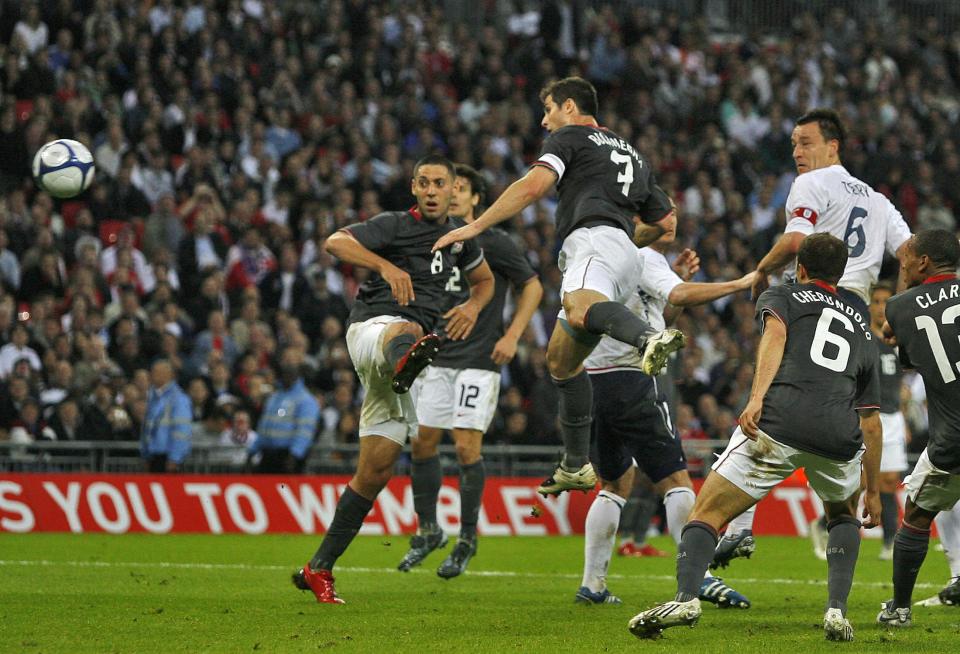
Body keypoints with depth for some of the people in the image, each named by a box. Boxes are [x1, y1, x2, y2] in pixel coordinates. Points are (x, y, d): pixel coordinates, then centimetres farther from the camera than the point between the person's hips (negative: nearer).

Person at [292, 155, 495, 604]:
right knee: (406, 329, -45)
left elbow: (484, 278, 33)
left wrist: (473, 306, 10)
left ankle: (319, 569, 12)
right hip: (371, 328, -6)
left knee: (376, 471, 4)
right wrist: (386, 266, -34)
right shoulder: (395, 226, -4)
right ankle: (406, 362, -86)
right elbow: (336, 242, -18)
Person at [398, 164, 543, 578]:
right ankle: (428, 531, 18)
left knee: (466, 447, -10)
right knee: (421, 443, 3)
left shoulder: (493, 243, -6)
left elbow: (532, 285, 0)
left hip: (479, 360, -5)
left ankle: (467, 539, 3)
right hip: (438, 358, 5)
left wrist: (512, 336, -8)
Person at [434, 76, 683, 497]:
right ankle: (576, 466, 20)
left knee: (581, 308, -42)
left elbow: (534, 185, -5)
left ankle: (651, 339, -73)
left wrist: (475, 227, -5)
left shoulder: (569, 136, 13)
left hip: (593, 240, -9)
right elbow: (663, 221, 39)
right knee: (561, 360, 19)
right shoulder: (633, 156, 37)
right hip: (625, 257, 9)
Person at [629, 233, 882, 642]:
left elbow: (775, 335, -3)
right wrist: (873, 492, 38)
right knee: (843, 516, 32)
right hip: (839, 435, 3)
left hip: (778, 422, -3)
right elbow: (871, 423, 32)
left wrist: (757, 397, -17)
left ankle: (686, 598, -22)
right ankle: (837, 611, 13)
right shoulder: (861, 327, 33)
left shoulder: (781, 297, 23)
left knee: (706, 514, 3)